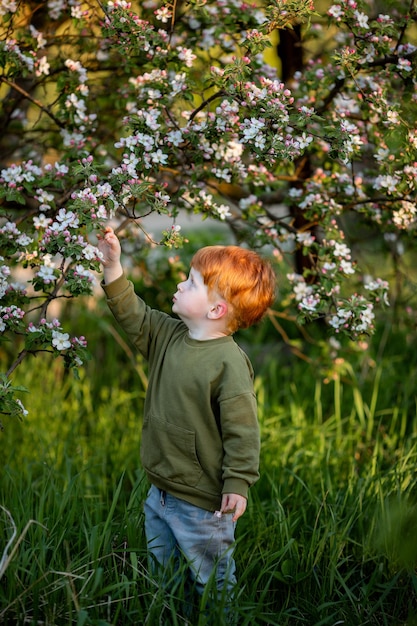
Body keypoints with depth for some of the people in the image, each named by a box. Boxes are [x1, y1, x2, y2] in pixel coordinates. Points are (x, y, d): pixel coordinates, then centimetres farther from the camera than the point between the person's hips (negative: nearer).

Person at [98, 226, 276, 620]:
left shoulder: (229, 362, -22)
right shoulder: (170, 335, 1)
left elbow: (242, 429, -21)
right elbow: (134, 317, 13)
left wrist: (238, 484, -21)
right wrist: (112, 267, 4)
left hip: (202, 503, -8)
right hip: (160, 494, 8)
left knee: (211, 581, 8)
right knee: (159, 572, 23)